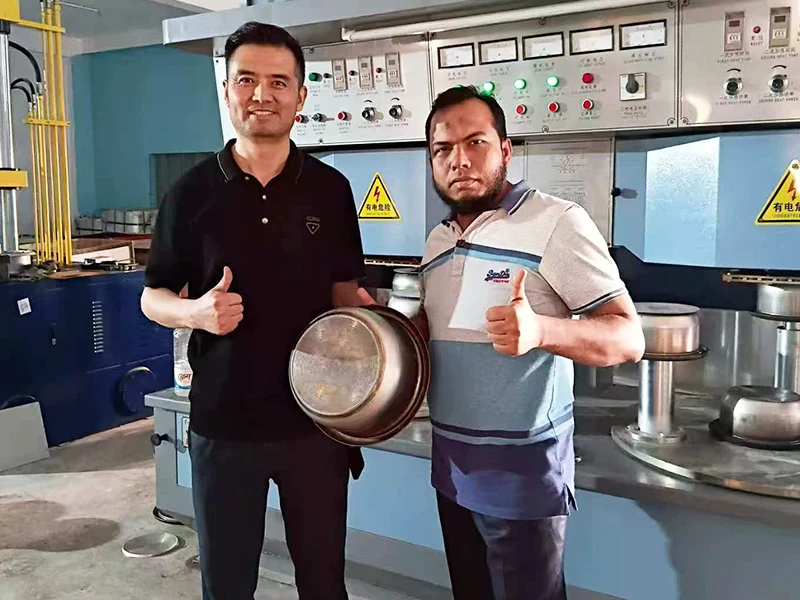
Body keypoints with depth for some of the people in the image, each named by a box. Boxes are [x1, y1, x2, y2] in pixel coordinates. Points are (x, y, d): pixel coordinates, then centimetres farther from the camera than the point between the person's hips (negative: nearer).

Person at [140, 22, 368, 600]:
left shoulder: (330, 189, 0)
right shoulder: (193, 192, -3)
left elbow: (345, 291, 8)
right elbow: (153, 296, 4)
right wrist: (195, 311, -18)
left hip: (316, 415, 1)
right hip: (222, 420, 0)